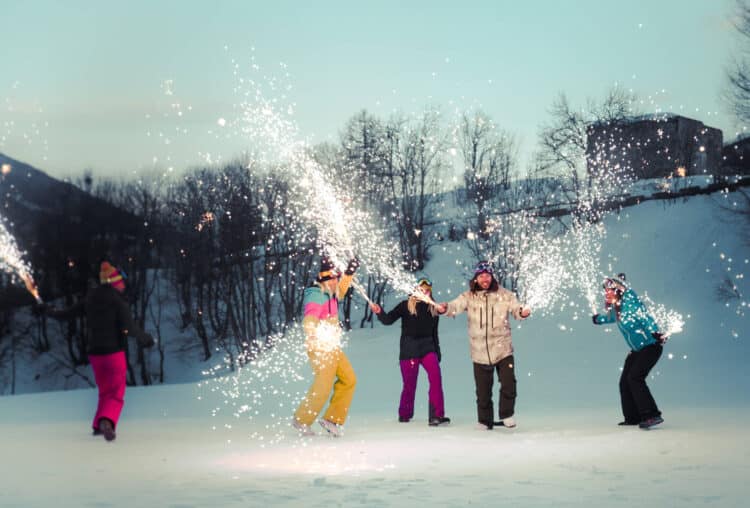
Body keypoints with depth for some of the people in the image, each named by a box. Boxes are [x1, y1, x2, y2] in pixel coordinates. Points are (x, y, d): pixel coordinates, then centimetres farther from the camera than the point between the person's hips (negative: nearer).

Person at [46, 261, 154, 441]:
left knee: (105, 391, 23)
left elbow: (69, 312, 15)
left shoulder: (90, 299, 3)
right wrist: (146, 339, -6)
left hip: (95, 353, 5)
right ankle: (107, 421, -25)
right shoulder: (118, 301, -13)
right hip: (114, 353, -5)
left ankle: (99, 425, 20)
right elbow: (130, 328, -21)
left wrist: (51, 312, 34)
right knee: (116, 394, 0)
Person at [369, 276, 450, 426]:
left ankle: (436, 415, -20)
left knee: (436, 377, -19)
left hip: (427, 349, 2)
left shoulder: (433, 310, 11)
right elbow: (389, 319, -9)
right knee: (409, 384, 1)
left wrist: (437, 353, 18)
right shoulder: (406, 306, 0)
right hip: (409, 350, -2)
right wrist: (379, 312, -29)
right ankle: (404, 414, 23)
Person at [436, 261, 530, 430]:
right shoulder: (469, 297, -1)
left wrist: (523, 312, -31)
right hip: (480, 352, 1)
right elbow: (456, 306, -15)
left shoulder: (504, 295, -1)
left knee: (508, 384, -8)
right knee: (483, 391, 8)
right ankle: (485, 421, 24)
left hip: (503, 350, -1)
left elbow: (516, 309, -7)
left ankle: (506, 415, 15)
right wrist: (444, 308, -37)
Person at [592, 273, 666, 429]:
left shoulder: (630, 302, -18)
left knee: (635, 378, -22)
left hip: (651, 346, -9)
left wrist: (655, 332, -48)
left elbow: (645, 318, -31)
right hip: (637, 350, 9)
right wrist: (598, 319, 51)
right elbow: (611, 317, 31)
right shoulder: (616, 309, 7)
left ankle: (652, 415, -22)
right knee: (624, 381, 5)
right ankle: (632, 417, 14)